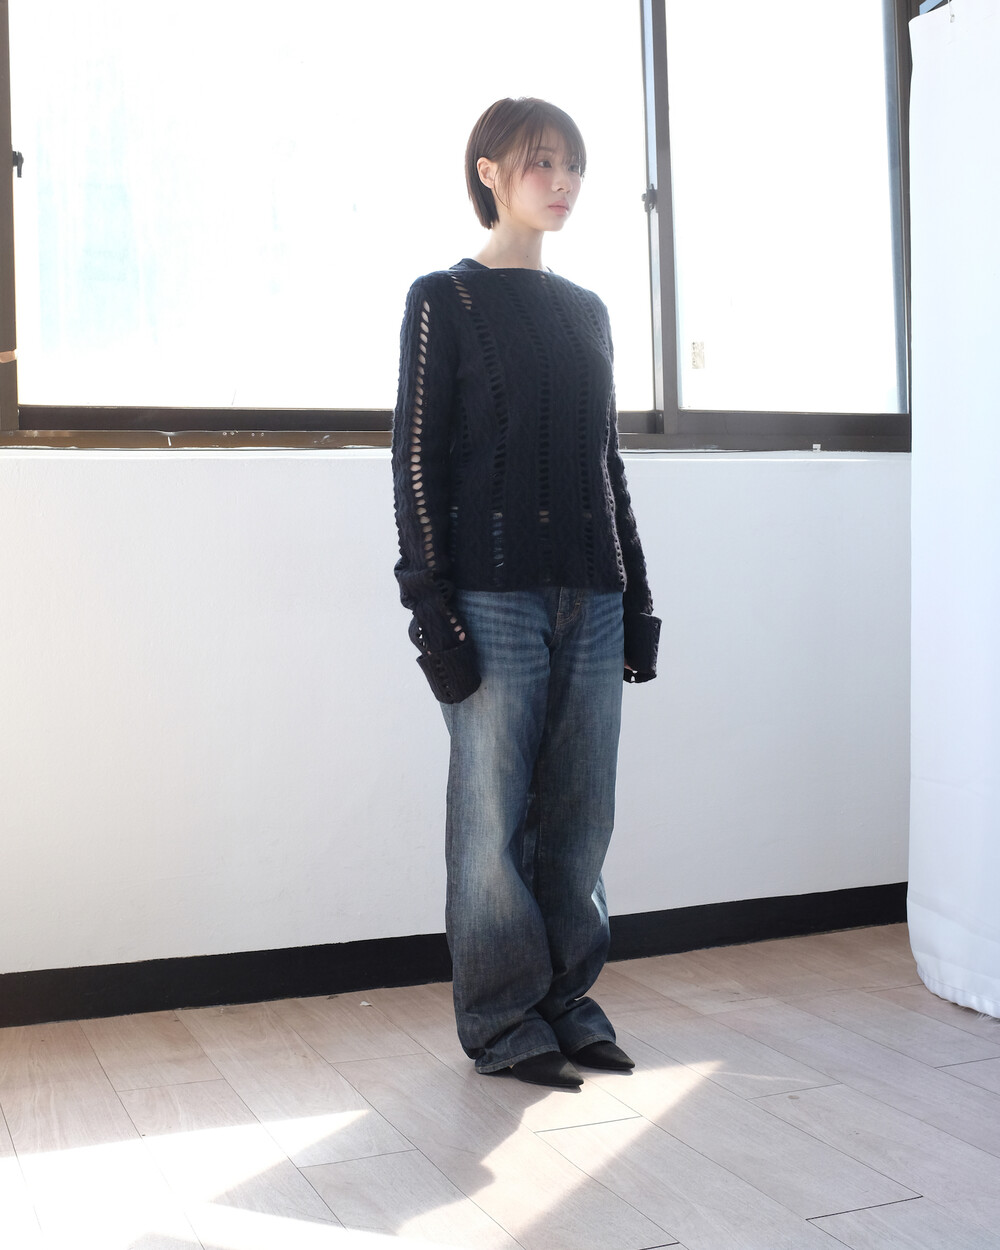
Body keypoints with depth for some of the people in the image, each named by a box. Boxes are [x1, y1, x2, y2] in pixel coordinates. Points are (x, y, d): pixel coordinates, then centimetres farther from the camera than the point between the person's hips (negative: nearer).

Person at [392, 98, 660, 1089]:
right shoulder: (445, 300, 2)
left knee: (579, 812, 6)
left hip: (589, 598, 5)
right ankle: (501, 1021, 11)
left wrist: (635, 593, 14)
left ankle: (567, 999, 19)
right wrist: (429, 602, -12)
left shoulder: (585, 311, 18)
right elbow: (416, 457, -4)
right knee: (494, 812, -2)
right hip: (493, 593, -5)